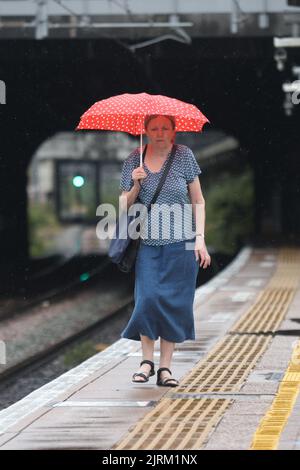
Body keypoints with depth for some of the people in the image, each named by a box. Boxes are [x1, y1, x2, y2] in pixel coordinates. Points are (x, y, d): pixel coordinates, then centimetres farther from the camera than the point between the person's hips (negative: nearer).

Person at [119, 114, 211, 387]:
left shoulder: (184, 156, 1)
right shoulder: (135, 160, 4)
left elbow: (198, 201, 5)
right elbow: (125, 205, 7)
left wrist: (200, 238, -3)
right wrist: (136, 185, -12)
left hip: (181, 244, 0)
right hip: (148, 243, 0)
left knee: (175, 302, -1)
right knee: (148, 297, -12)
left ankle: (165, 367, 4)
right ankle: (147, 360, 2)